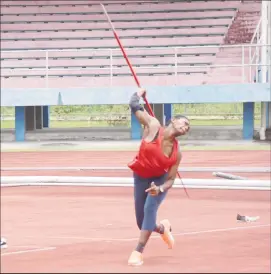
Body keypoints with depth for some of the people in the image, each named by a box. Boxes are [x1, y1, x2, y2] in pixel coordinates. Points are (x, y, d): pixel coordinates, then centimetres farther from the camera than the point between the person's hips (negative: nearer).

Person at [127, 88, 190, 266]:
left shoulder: (176, 153, -15)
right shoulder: (153, 126, -20)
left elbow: (171, 179, -9)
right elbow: (134, 106, -18)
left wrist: (160, 189, -30)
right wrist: (140, 93, 2)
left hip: (160, 180, -1)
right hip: (141, 178, 1)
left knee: (150, 208, -30)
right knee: (142, 224, 4)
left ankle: (138, 252, -29)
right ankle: (162, 228, 42)